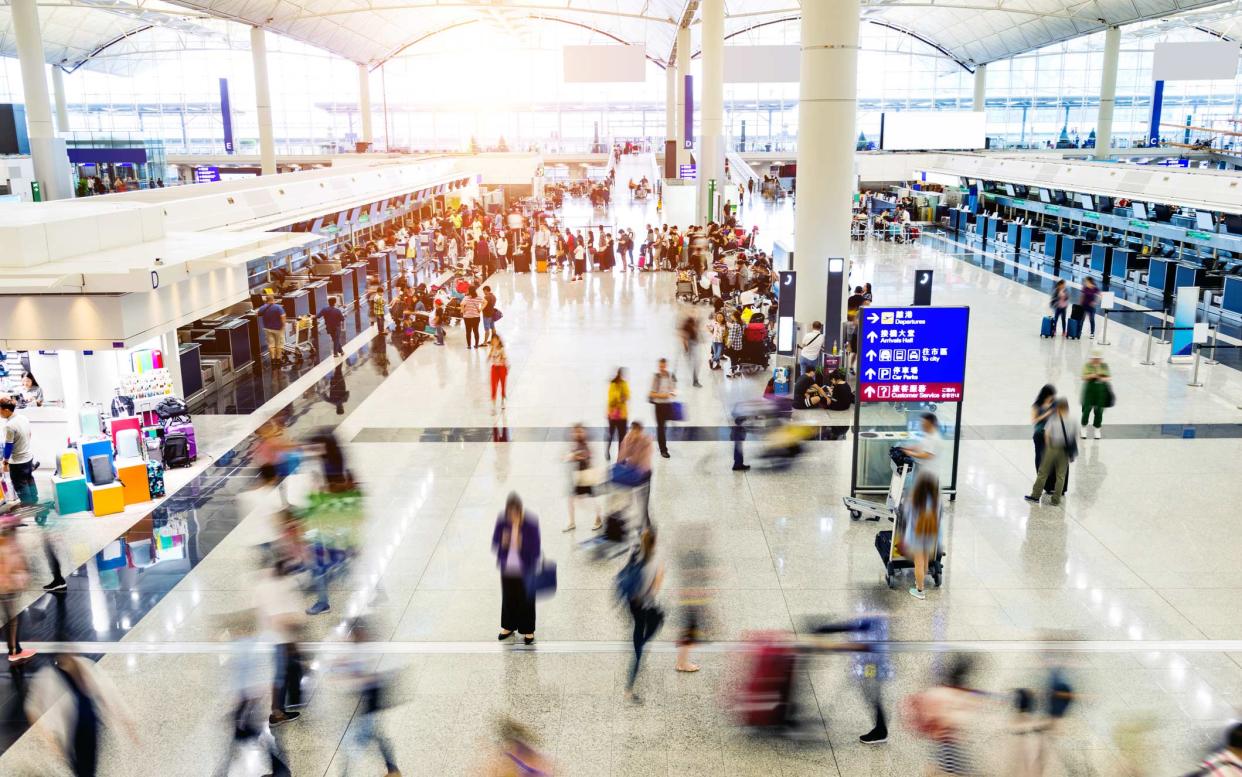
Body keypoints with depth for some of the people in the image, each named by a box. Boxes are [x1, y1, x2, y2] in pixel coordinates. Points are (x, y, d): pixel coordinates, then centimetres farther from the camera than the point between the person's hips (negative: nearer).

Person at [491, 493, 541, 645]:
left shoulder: (531, 522, -18)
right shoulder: (502, 520, -9)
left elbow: (535, 547, -13)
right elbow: (495, 541, -2)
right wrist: (503, 542, -21)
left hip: (525, 568, -3)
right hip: (507, 568, 3)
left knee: (526, 599, 7)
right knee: (508, 598, 17)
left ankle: (528, 630, 26)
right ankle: (509, 627, 37)